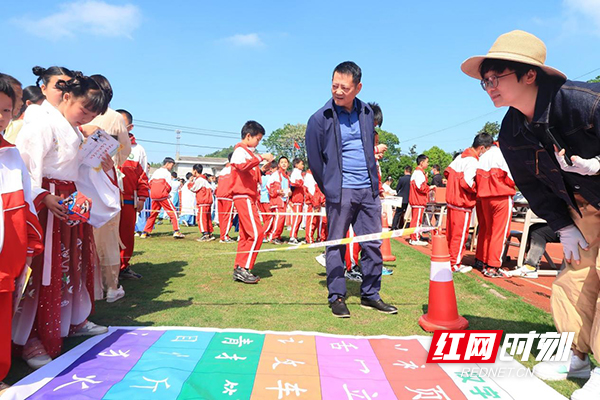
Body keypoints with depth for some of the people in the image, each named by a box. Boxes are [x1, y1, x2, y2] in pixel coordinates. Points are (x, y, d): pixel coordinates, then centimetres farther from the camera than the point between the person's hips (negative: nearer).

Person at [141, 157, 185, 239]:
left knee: (153, 214, 15)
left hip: (153, 196, 7)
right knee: (173, 212, -1)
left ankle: (145, 232, 13)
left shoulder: (156, 172, 15)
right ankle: (176, 231, -9)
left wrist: (155, 190, 15)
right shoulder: (167, 172, -4)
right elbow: (169, 187, -8)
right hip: (163, 196, -7)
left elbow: (149, 183, 15)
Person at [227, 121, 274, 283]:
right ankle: (243, 268, -10)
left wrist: (262, 169, 16)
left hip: (248, 198, 11)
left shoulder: (247, 152, 22)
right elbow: (242, 165, -31)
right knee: (256, 233, -14)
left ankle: (239, 270, 15)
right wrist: (261, 157, -25)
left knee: (246, 235, 11)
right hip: (244, 197, -11)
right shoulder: (240, 150, -8)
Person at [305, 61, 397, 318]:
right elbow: (314, 161, 2)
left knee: (373, 244, 7)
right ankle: (336, 297, 15)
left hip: (369, 191, 5)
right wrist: (330, 189, 5)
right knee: (336, 245, 2)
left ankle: (370, 295, 20)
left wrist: (374, 183, 16)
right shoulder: (320, 119, -4)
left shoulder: (367, 113, 9)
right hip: (340, 192, -4)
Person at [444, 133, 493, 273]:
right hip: (463, 204, -9)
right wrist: (478, 191, -11)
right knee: (460, 234, 0)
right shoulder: (473, 161, -16)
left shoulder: (460, 156, 10)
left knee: (450, 233, 16)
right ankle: (455, 264, 7)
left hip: (451, 200, 9)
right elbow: (467, 182, -24)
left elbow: (447, 172, 13)